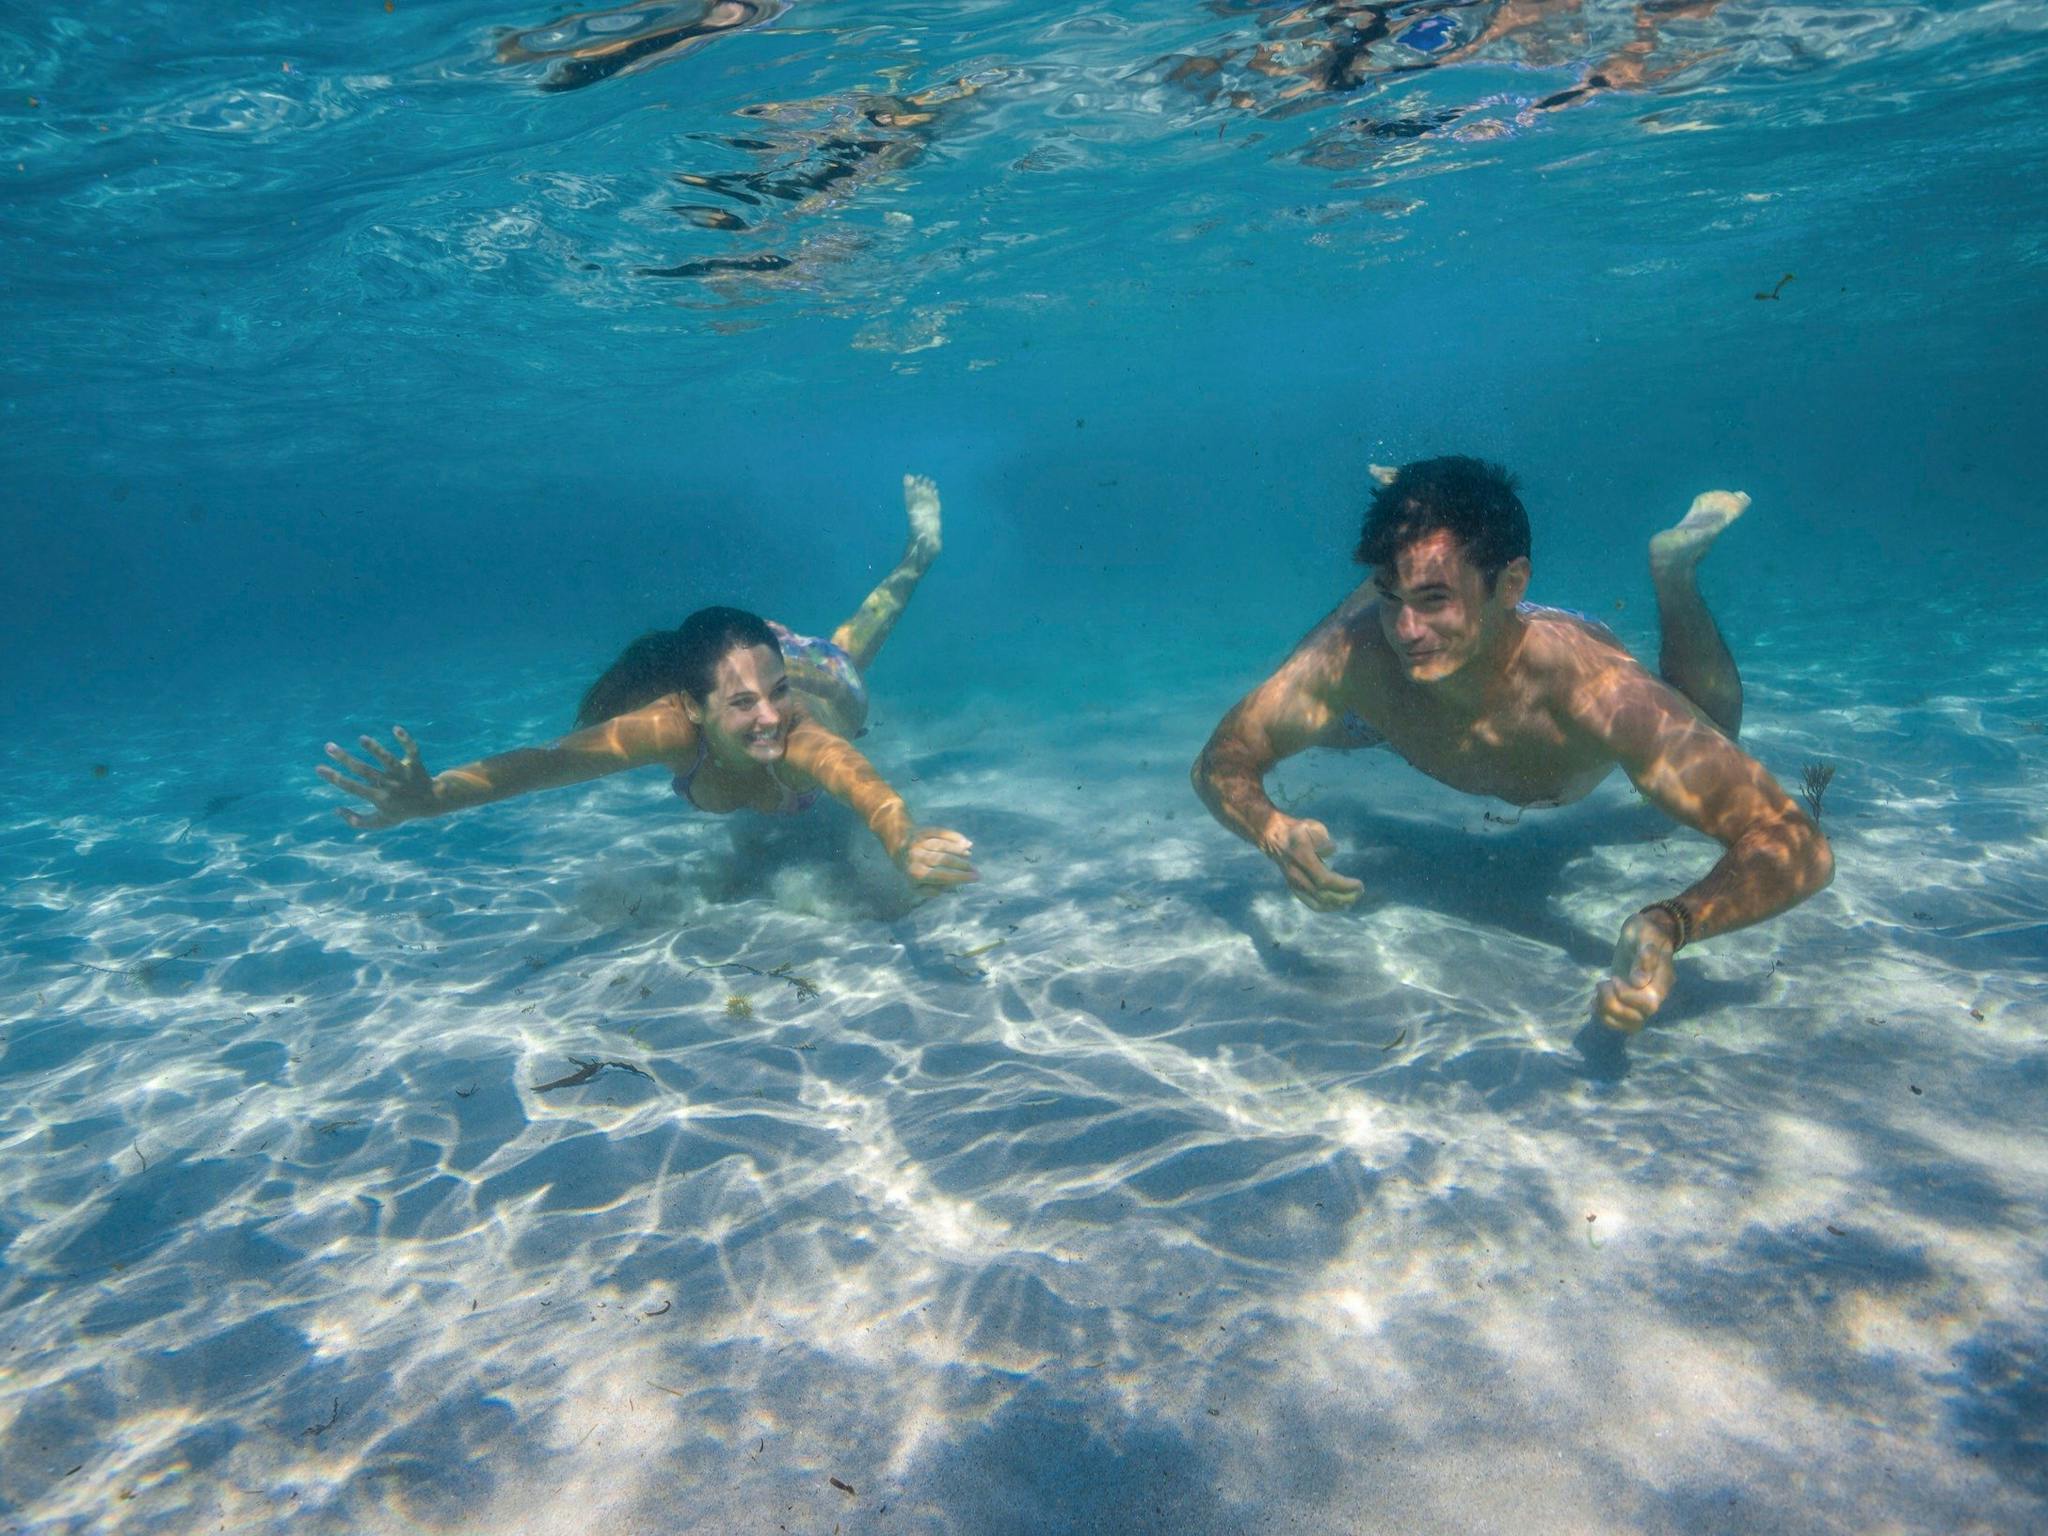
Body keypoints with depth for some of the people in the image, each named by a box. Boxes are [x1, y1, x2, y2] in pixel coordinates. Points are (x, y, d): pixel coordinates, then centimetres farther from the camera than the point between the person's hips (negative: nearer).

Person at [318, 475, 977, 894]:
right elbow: (553, 758, -60)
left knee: (848, 646, 35)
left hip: (822, 681, 0)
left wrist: (903, 841, -98)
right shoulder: (675, 724, -47)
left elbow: (857, 778, -75)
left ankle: (920, 547, 57)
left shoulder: (801, 733, -53)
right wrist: (431, 797, -78)